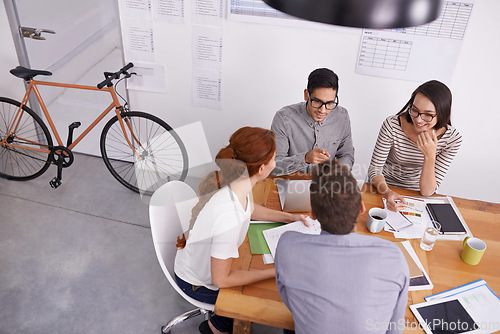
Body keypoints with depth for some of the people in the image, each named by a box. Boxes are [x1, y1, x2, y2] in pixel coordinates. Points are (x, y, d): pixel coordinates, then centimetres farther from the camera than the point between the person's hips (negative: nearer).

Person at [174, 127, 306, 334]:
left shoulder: (235, 180, -18)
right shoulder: (229, 218, -42)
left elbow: (250, 209, 7)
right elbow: (221, 279, -28)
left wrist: (288, 217, -1)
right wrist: (274, 273, -24)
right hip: (197, 283, -7)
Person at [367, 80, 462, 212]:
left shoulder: (452, 139, -15)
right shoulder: (392, 125, -19)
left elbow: (427, 191, -15)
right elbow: (375, 169, -13)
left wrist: (430, 156, -30)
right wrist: (387, 192, -33)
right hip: (384, 187, -1)